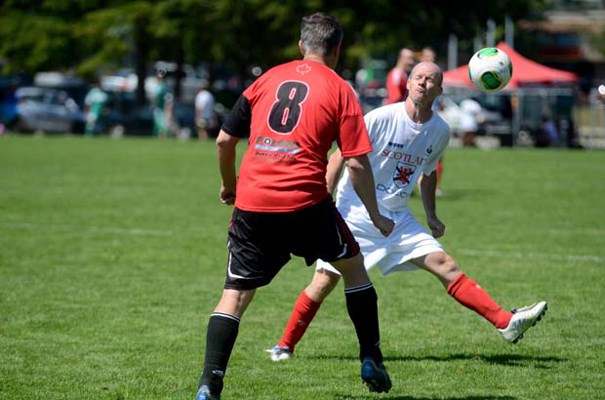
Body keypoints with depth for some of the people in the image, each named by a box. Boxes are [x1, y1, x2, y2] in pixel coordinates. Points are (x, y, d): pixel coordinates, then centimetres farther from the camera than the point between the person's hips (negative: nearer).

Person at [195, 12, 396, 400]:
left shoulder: (268, 79, 14)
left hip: (252, 204, 2)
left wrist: (229, 185, 31)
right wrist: (376, 217, 9)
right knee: (353, 265, 22)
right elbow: (357, 164, -1)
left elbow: (224, 139, 15)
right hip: (306, 202, -2)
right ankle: (371, 361, 24)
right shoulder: (340, 90, 4)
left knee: (236, 292, 7)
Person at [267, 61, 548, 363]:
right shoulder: (381, 118, -15)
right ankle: (284, 346, 7)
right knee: (324, 282, -8)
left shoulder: (440, 131, 1)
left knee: (446, 266, -6)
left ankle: (507, 323, -9)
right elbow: (339, 157, -10)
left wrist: (431, 216, 15)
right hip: (354, 215, -4)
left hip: (398, 219, 4)